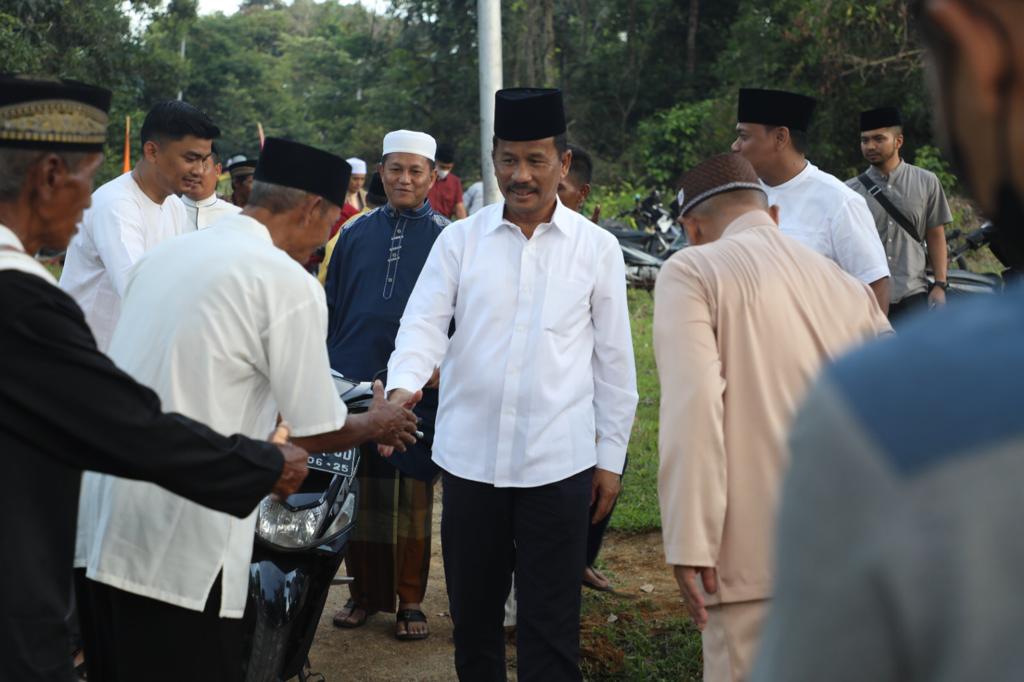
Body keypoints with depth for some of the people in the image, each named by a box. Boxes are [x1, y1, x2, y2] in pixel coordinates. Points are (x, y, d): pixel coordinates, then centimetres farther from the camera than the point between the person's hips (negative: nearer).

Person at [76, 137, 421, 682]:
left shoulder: (165, 254, 11)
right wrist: (378, 423, 15)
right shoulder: (288, 283, -11)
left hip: (104, 532, 7)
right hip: (181, 547, -7)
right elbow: (318, 434, -5)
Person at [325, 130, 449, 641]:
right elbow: (331, 307, 12)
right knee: (359, 492, 7)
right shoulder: (355, 233, 9)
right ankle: (365, 592, 20)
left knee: (413, 493, 2)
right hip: (354, 382, 2)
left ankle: (409, 599, 13)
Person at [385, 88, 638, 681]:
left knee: (551, 621, 4)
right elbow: (425, 323, -2)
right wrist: (404, 386, -23)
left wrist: (612, 457, 5)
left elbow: (614, 359, 6)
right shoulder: (460, 240, 4)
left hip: (559, 462, -1)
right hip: (469, 455, 2)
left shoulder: (597, 248, 2)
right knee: (472, 609, 14)